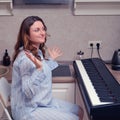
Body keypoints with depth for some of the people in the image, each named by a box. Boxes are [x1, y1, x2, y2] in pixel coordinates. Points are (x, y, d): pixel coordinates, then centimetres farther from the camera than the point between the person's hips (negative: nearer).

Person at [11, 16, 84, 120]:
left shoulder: (38, 52, 5)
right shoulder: (26, 58, -26)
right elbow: (29, 92, -31)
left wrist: (51, 59, 25)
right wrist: (39, 68, -42)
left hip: (42, 102, 10)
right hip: (29, 110, -10)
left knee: (79, 111, 13)